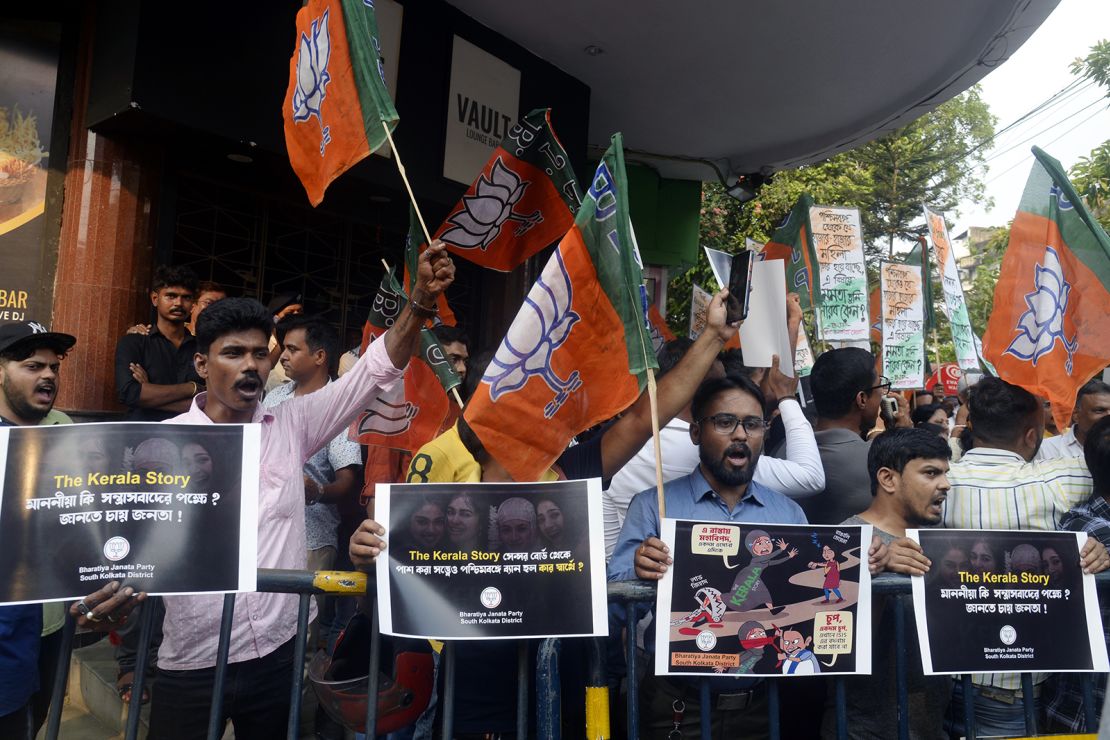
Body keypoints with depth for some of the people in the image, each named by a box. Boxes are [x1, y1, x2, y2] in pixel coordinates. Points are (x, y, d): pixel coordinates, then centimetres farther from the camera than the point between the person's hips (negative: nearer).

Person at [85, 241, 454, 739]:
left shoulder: (290, 427, 1)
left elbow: (376, 369, -5)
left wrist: (420, 301, -17)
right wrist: (115, 586, -30)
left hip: (278, 653, 2)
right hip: (191, 665, -2)